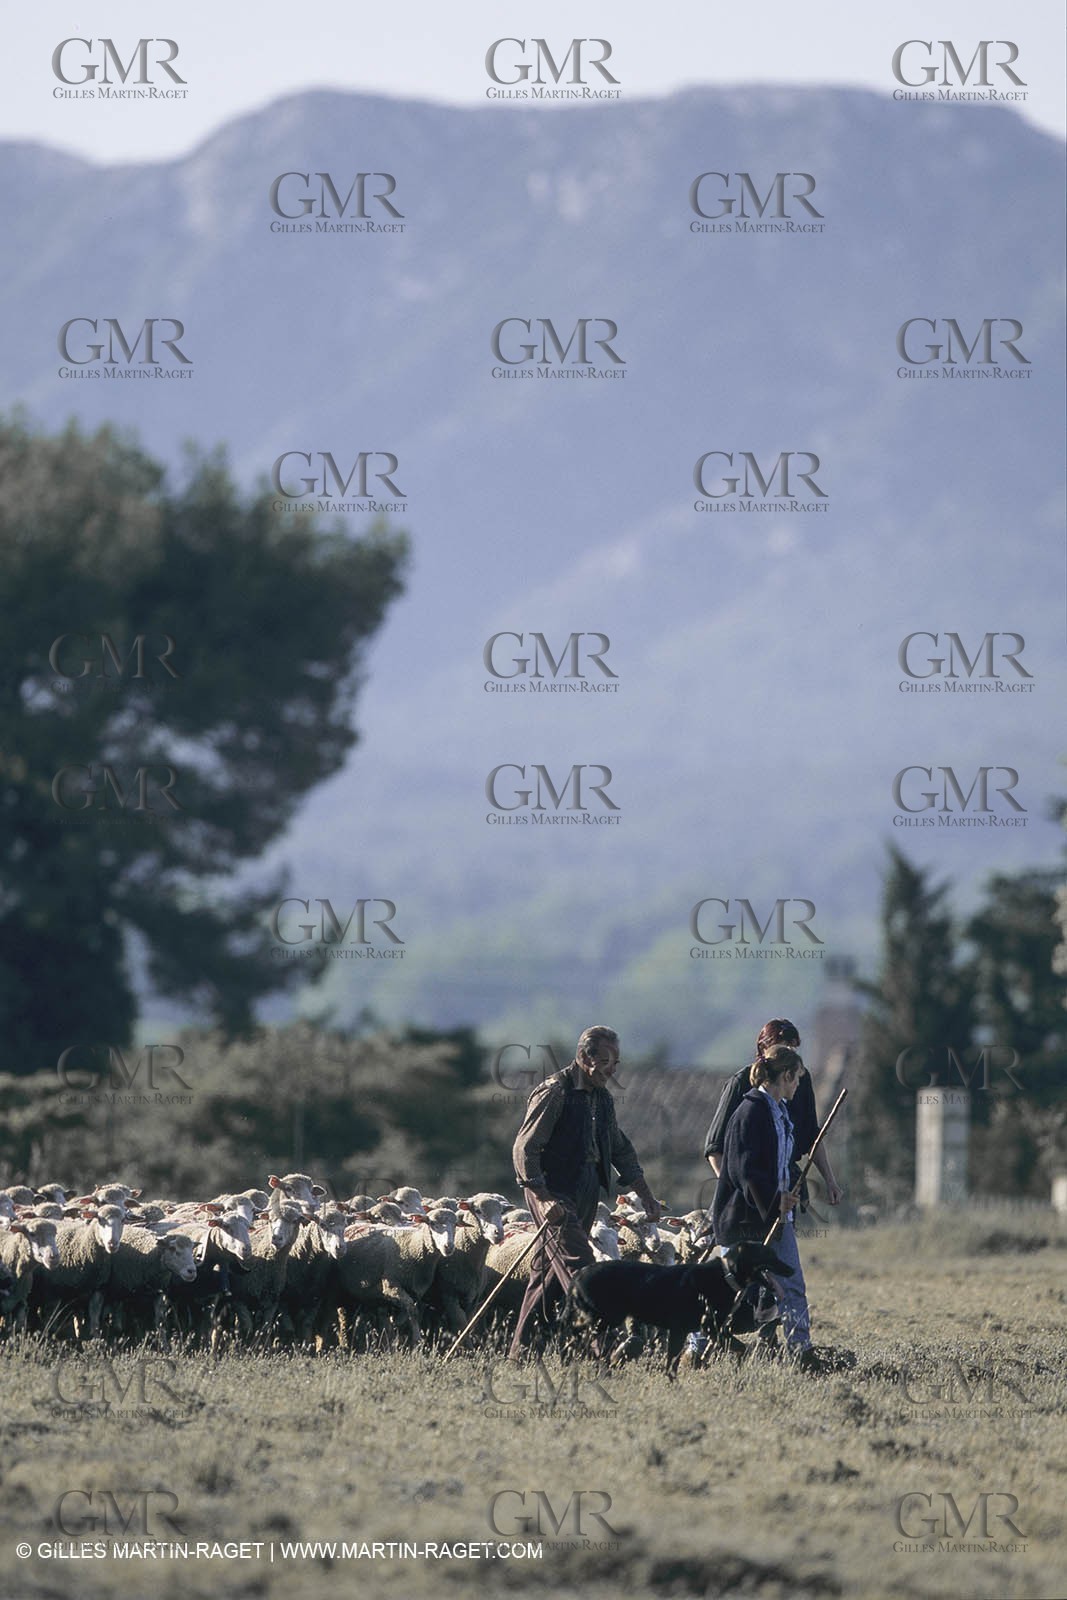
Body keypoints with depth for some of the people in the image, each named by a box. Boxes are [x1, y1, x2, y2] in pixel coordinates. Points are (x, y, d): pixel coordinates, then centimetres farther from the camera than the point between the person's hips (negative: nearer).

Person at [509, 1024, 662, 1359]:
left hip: (585, 1192, 8)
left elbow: (621, 1149, 25)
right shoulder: (555, 1092, -11)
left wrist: (646, 1195, 18)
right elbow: (525, 1148, -15)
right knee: (581, 1268, -16)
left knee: (547, 1276, 10)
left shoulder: (602, 1098, 15)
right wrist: (545, 1199, -21)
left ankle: (520, 1352, 14)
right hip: (554, 1190, -8)